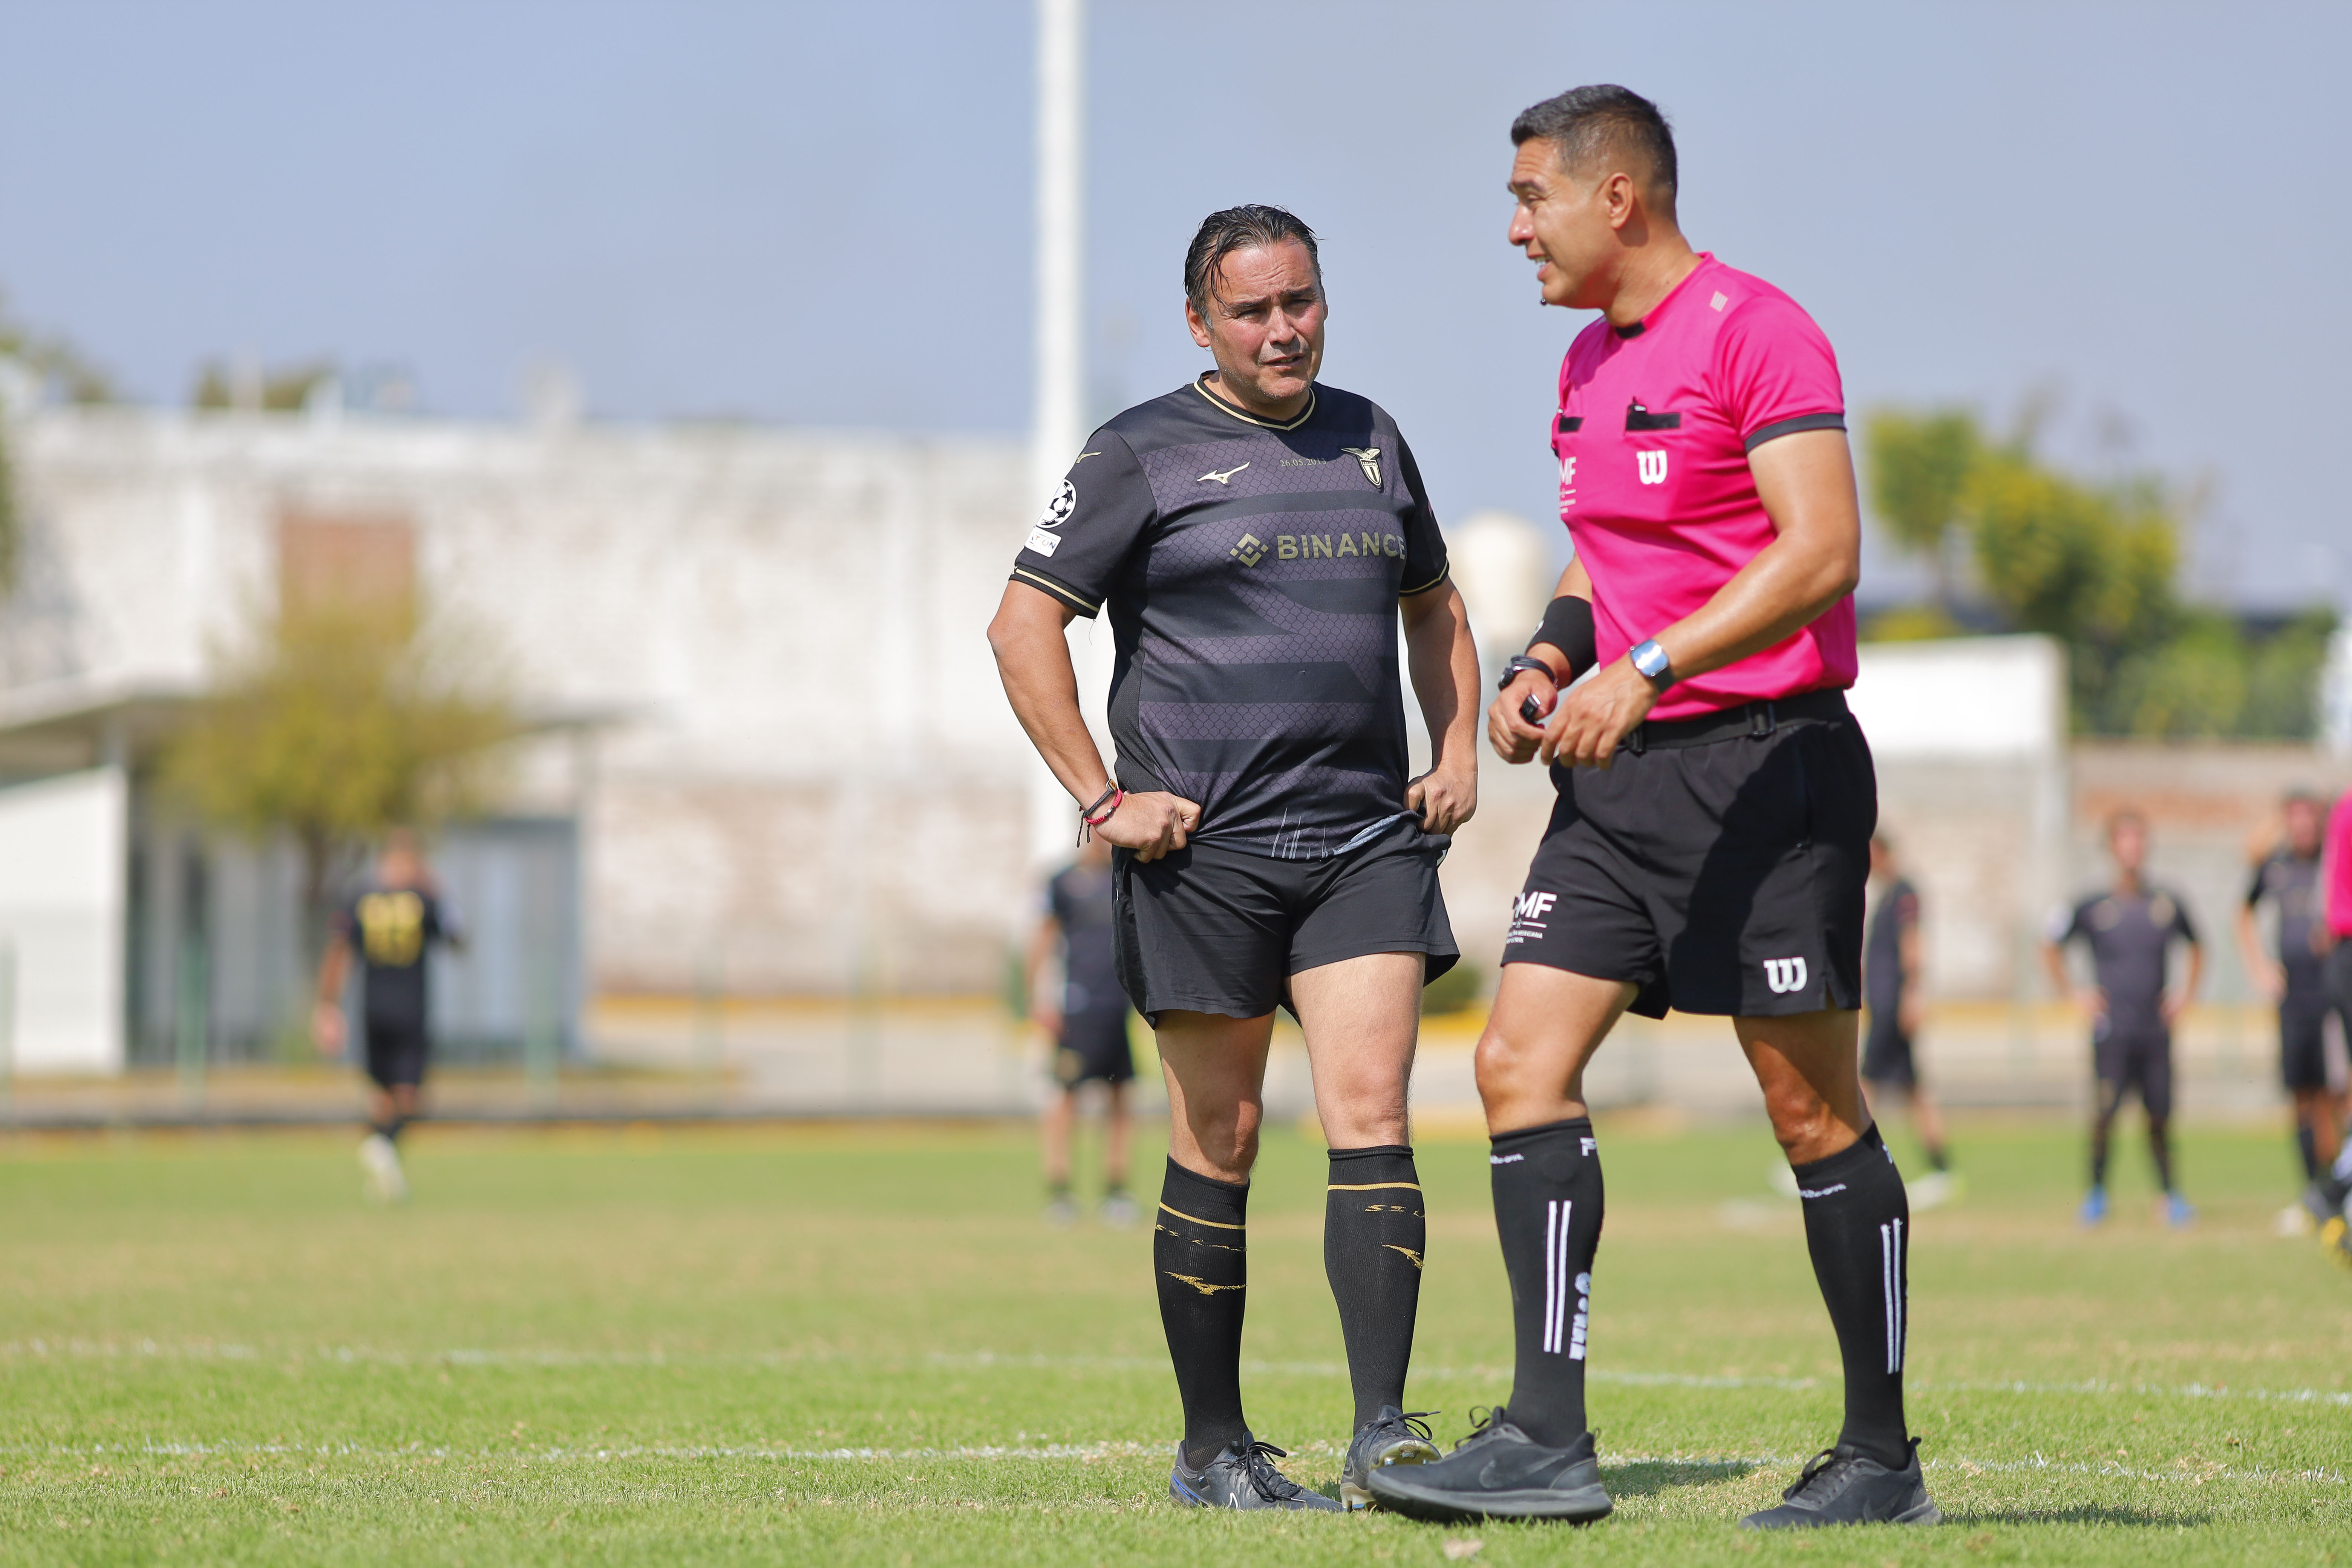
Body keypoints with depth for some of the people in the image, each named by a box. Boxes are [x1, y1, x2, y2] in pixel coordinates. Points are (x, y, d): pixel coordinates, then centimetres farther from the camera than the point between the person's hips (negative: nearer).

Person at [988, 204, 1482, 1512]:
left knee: (1372, 1112, -10)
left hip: (1368, 838, 3)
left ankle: (1385, 1433, -15)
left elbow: (1433, 605, 29)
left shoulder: (1371, 440, 15)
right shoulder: (1144, 456, 0)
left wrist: (1459, 751, 15)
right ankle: (1213, 1451, 12)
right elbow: (1023, 625, -3)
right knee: (1220, 1145, 2)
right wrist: (1105, 799, -8)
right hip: (1204, 850, -3)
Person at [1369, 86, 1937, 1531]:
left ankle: (1882, 1458, 8)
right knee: (1522, 1064, -4)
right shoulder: (1591, 364, 16)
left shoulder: (1756, 332, -11)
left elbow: (1822, 552, -20)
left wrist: (1646, 673, -27)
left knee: (1812, 1110, -2)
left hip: (1765, 763, -8)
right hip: (1623, 778, 8)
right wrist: (1547, 665, 8)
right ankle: (1547, 1438, -6)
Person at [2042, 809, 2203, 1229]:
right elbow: (2050, 946, 14)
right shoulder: (2094, 907, 0)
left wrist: (2186, 991, 15)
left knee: (2160, 1115, 2)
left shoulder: (2168, 906, 6)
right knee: (2104, 1112, -9)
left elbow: (2196, 948, 25)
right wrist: (2073, 992, 8)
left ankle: (2169, 1193, 15)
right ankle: (2097, 1191, 8)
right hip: (2111, 1032, -2)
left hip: (2156, 1030, 2)